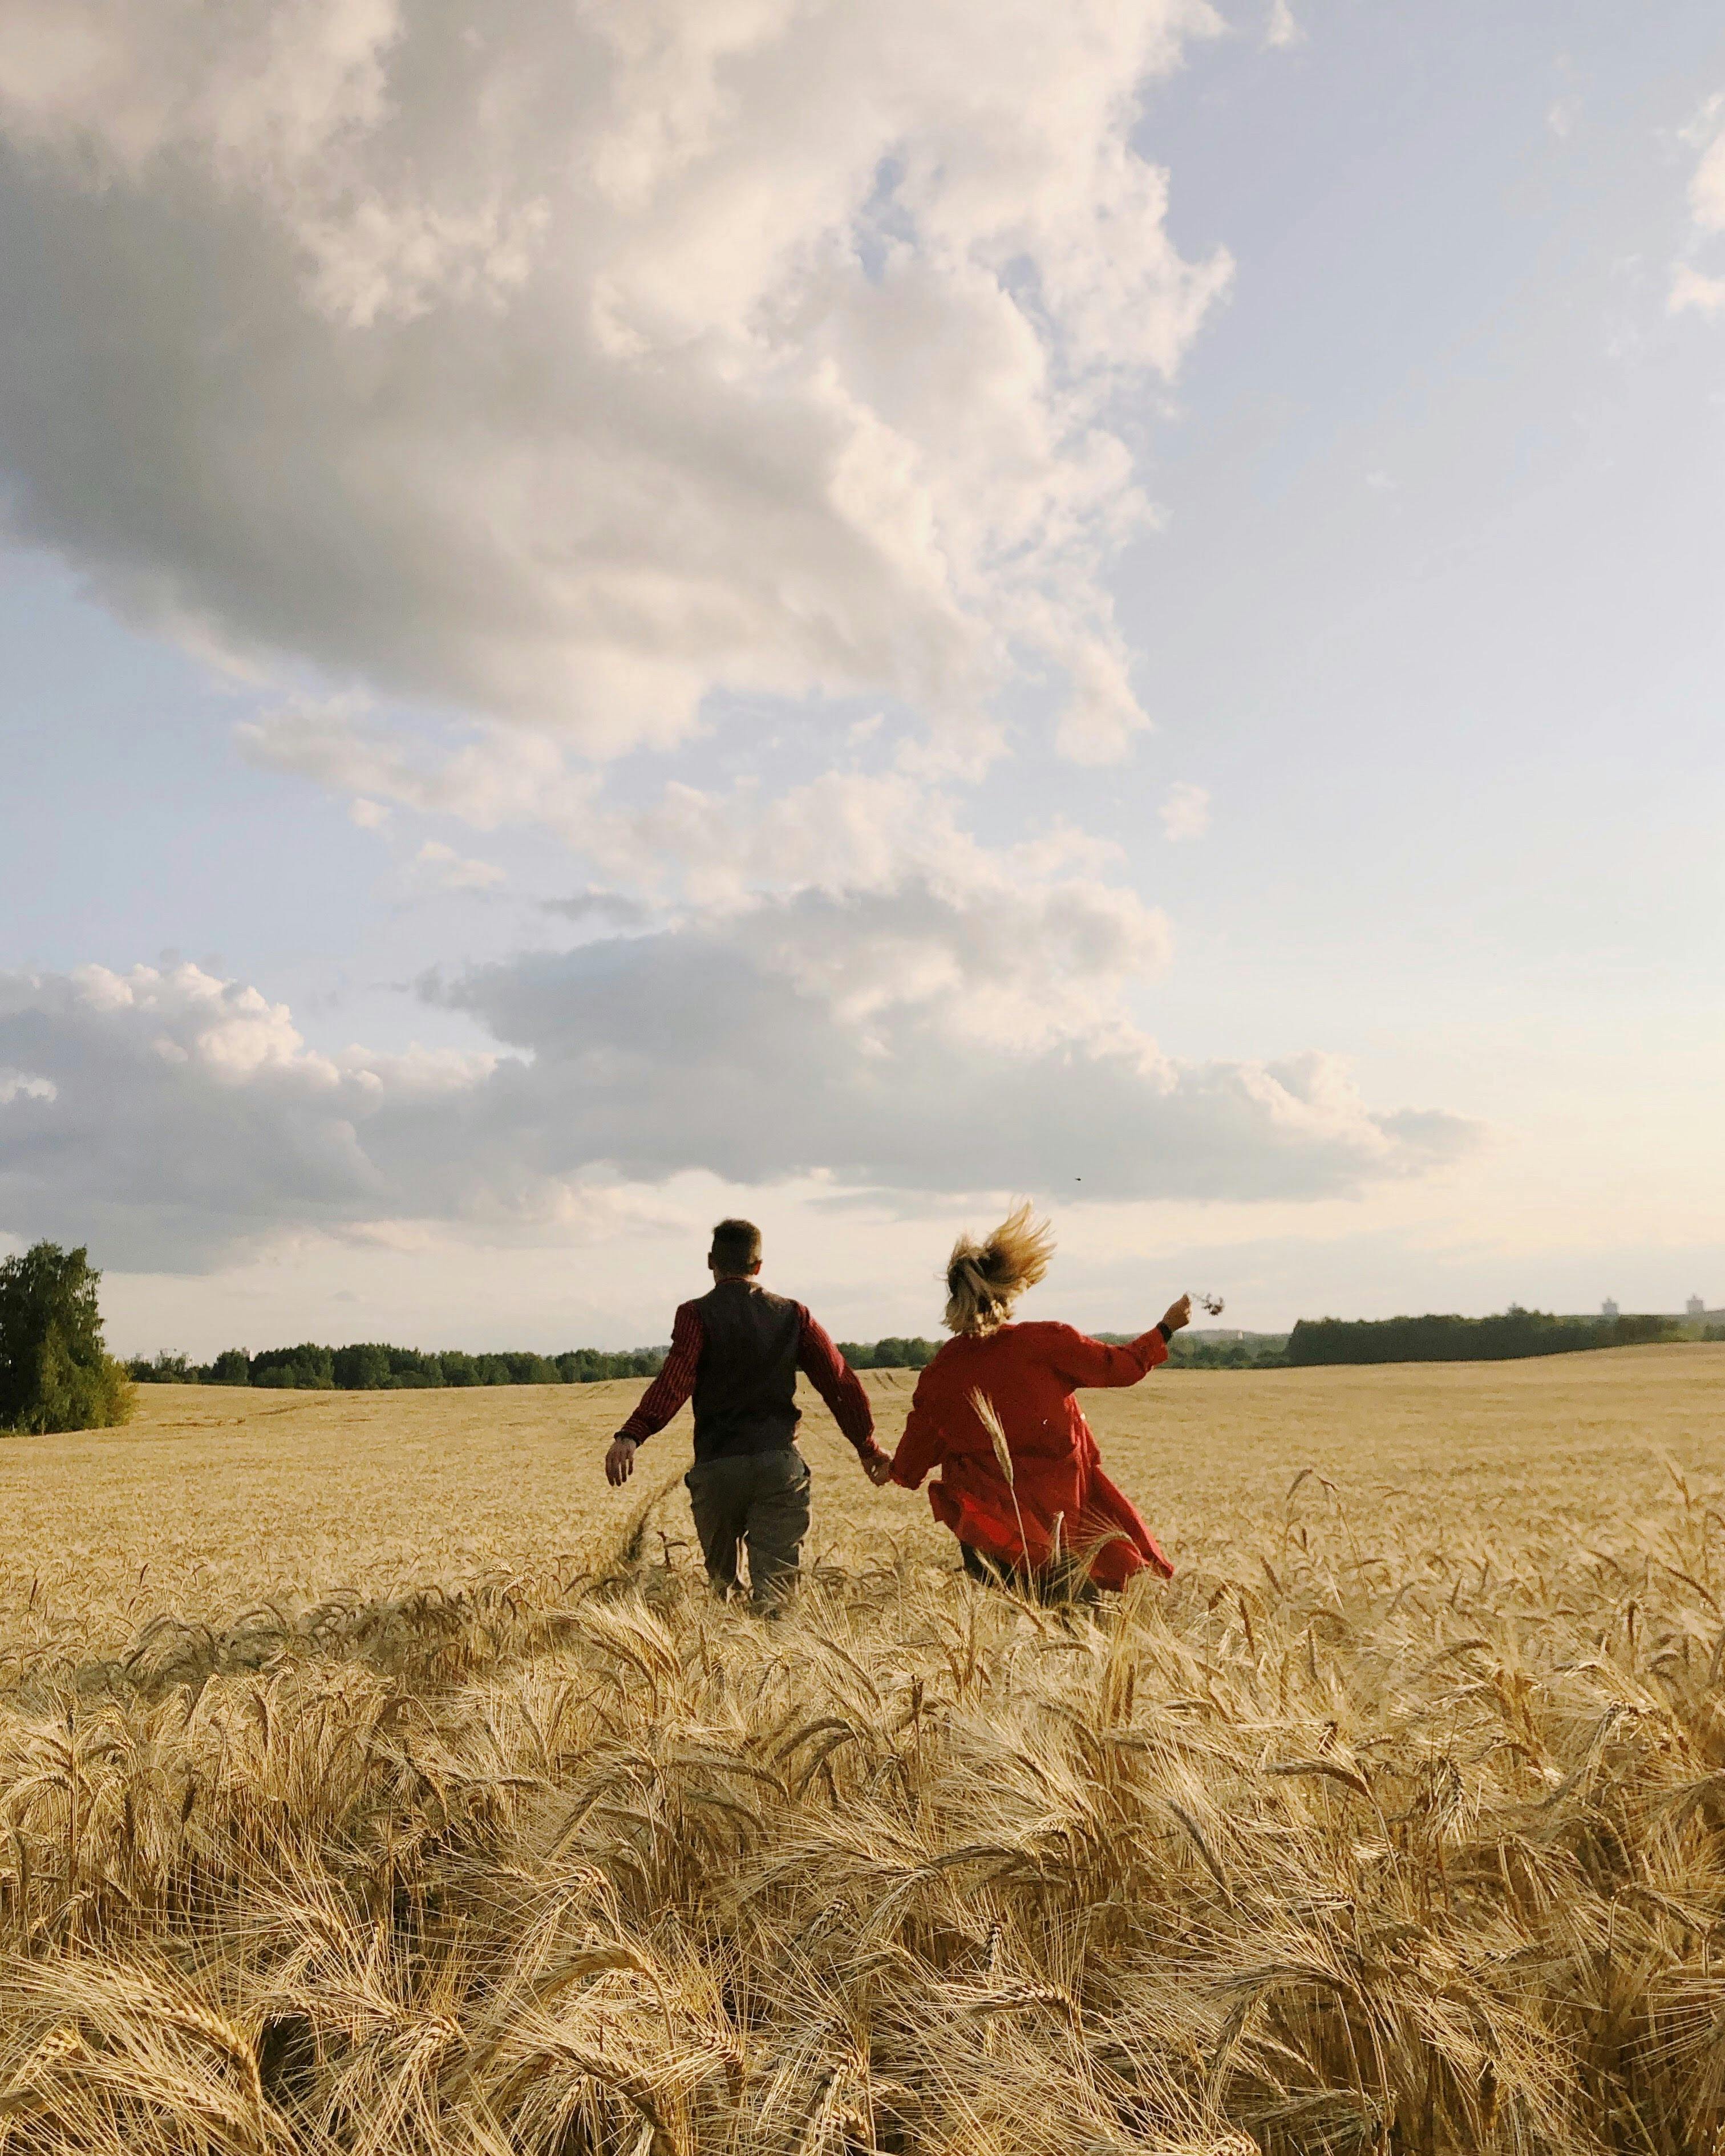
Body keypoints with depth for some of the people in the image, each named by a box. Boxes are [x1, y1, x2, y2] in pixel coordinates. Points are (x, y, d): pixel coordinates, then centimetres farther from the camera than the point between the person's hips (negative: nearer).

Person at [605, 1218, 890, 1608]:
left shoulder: (697, 1315, -1)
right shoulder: (793, 1316, 8)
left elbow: (675, 1380, -18)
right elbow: (841, 1382, 7)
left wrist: (631, 1435, -28)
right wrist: (868, 1447, 17)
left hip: (717, 1465, -1)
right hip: (780, 1465, 1)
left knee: (720, 1579, 18)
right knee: (774, 1592, -3)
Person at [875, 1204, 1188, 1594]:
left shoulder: (939, 1372, -4)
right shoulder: (1047, 1342, -11)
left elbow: (917, 1447, 10)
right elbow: (1121, 1365, 0)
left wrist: (895, 1471, 32)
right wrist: (1168, 1327, 15)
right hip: (1063, 1500, -1)